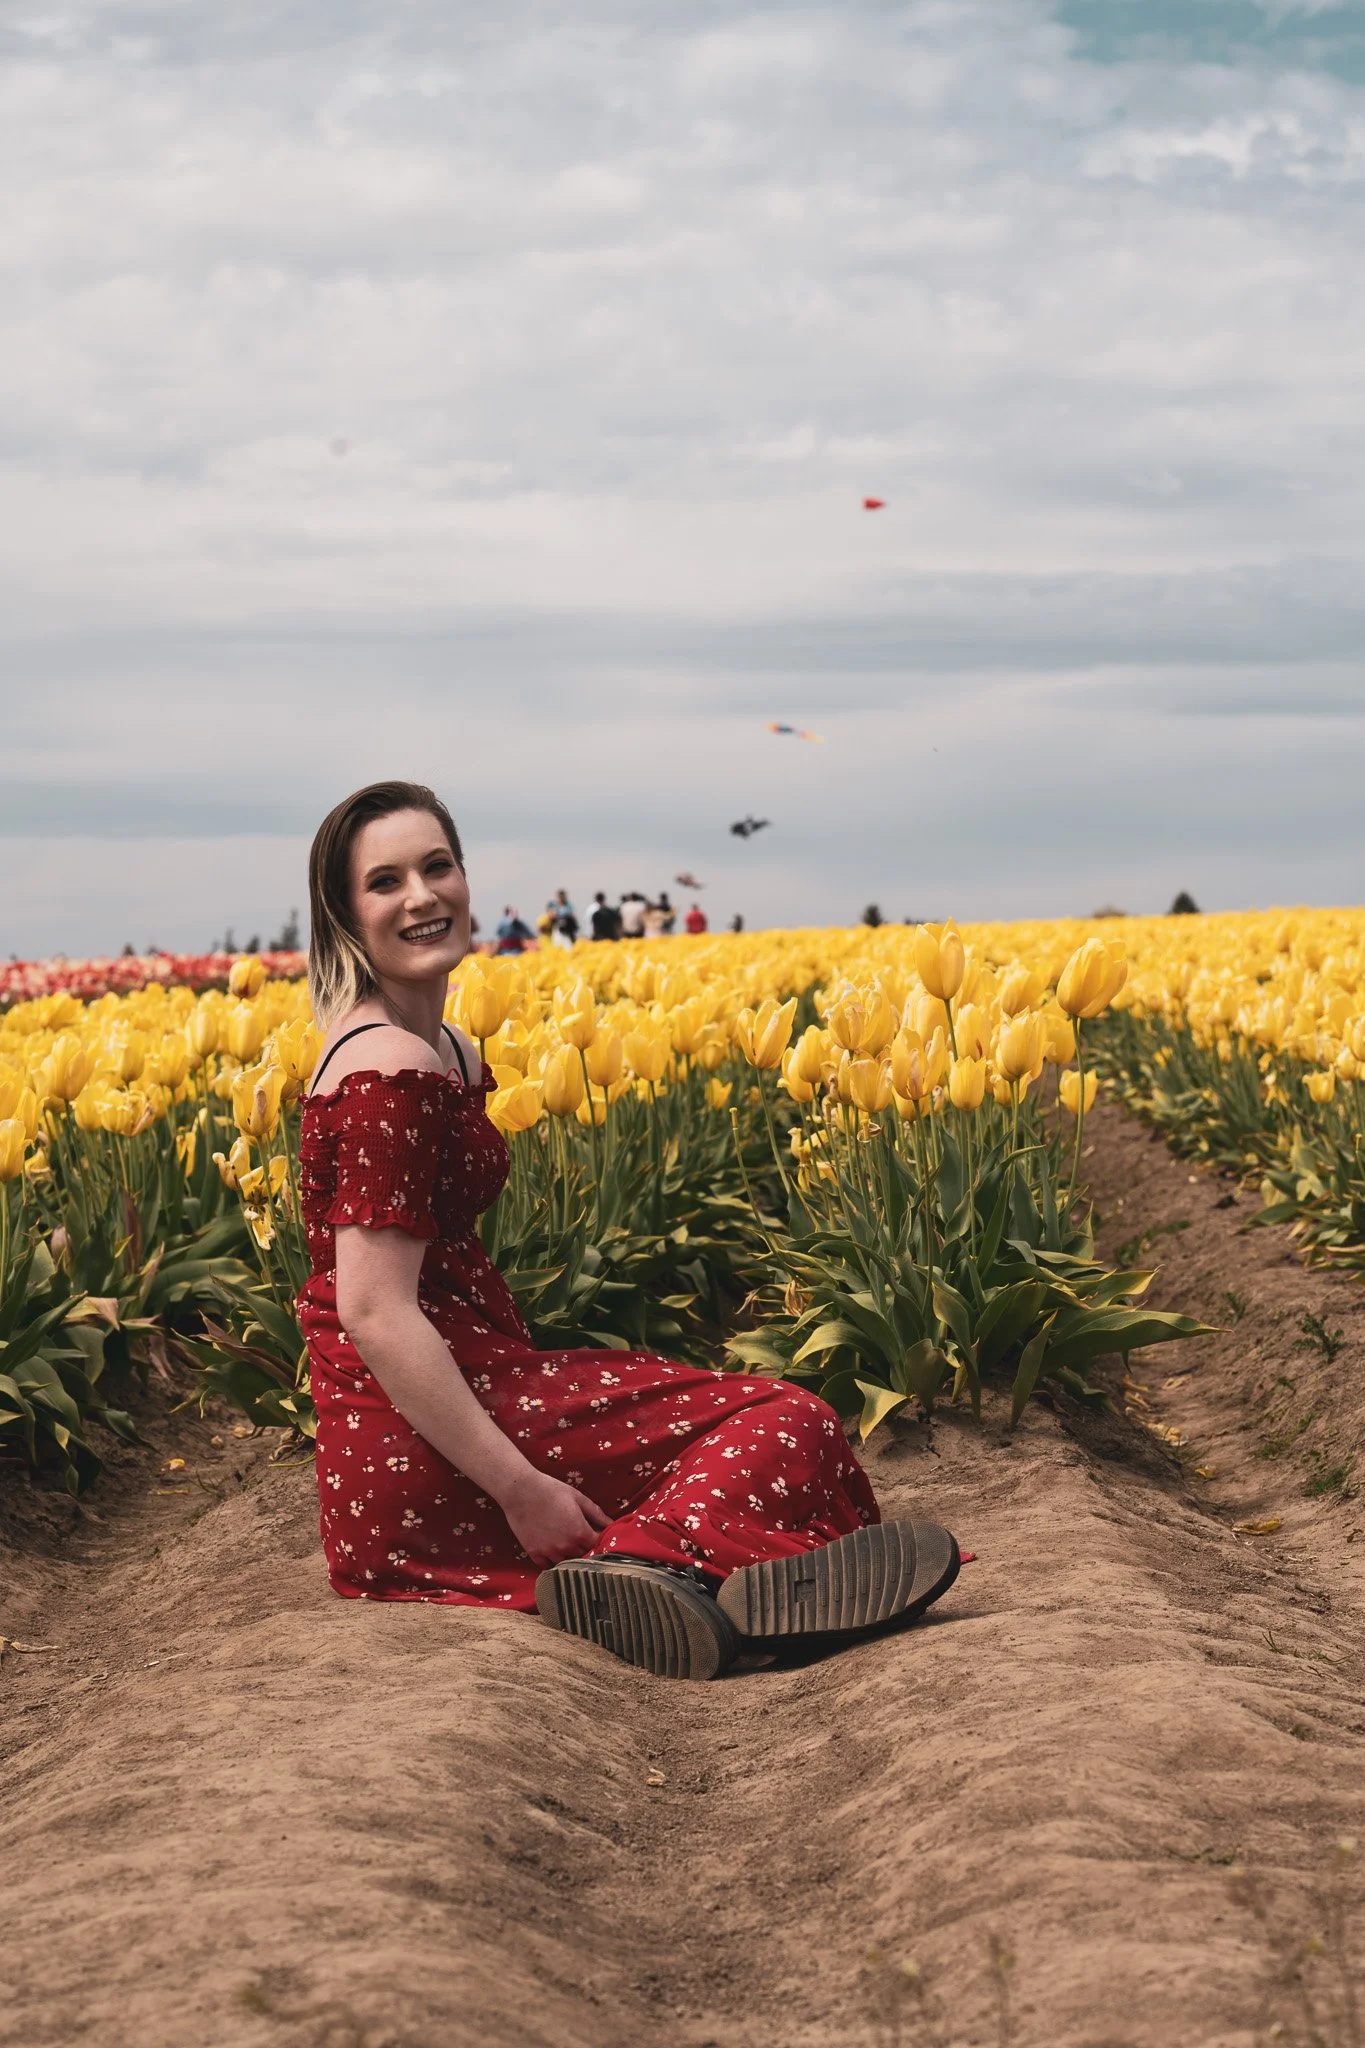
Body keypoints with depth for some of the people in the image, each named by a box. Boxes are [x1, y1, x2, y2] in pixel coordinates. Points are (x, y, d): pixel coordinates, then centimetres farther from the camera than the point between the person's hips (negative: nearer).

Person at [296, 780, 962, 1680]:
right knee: (785, 1424, -3)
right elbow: (376, 1313, -22)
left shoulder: (448, 1053, 15)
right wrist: (518, 1486, -22)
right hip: (424, 1453, -9)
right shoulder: (390, 1072, -16)